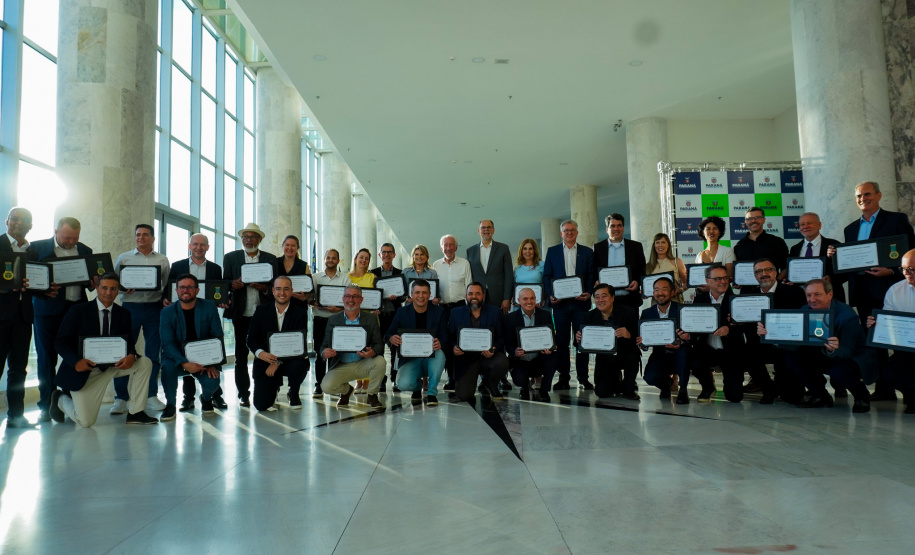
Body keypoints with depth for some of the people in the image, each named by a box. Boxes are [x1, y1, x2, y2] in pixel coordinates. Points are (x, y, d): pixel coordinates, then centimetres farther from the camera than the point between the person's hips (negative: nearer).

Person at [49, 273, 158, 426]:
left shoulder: (124, 314, 3)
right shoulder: (78, 311, -7)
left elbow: (130, 343, 2)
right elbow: (60, 342, -8)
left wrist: (131, 356, -23)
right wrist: (76, 361, -27)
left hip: (112, 365, 4)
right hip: (83, 369, -4)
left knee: (144, 362, -20)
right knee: (85, 422, -10)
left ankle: (135, 412, -9)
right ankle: (61, 400, 26)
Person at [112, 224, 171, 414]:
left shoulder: (162, 260, 12)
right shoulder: (123, 258, 10)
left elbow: (167, 285, 11)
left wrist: (165, 298, -7)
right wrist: (123, 288, -12)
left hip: (154, 308, 1)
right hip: (130, 307, -1)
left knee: (153, 353, 4)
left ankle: (151, 396, 13)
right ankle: (120, 398, 5)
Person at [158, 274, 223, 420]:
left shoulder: (209, 307, -2)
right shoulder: (167, 312, -5)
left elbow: (217, 336, -2)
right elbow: (168, 344, -13)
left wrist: (212, 363, -16)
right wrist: (185, 364, -29)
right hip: (178, 358, 0)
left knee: (212, 382, -27)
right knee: (168, 366, -33)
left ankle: (206, 399, 12)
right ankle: (170, 405, -8)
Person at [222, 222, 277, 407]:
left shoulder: (270, 259, 11)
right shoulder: (230, 257, 12)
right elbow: (225, 283, 8)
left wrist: (265, 288, -12)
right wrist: (233, 284, -15)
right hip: (241, 313, 0)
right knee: (241, 355, 3)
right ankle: (243, 394, 10)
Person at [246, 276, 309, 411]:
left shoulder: (300, 313, -2)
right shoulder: (262, 310, 3)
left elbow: (300, 342, -10)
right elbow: (251, 339, 0)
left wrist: (278, 362, -20)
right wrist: (260, 353, -23)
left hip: (290, 358, -1)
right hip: (265, 360, 1)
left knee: (298, 366, -37)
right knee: (261, 405, -11)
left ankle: (293, 394, -1)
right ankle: (275, 386, 27)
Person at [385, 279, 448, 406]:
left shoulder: (439, 311, 2)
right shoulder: (402, 312, 3)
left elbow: (445, 338, -4)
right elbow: (388, 335, 2)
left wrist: (440, 343, -30)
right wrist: (391, 338, -24)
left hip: (431, 358, 0)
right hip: (410, 359, 0)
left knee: (439, 354, -35)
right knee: (404, 384, -29)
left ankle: (432, 393, -12)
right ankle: (417, 386, 12)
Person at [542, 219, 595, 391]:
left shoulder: (587, 252, 11)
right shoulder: (552, 251, 11)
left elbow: (592, 277, 7)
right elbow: (547, 276, 8)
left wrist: (588, 293, -10)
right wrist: (550, 295, -7)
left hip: (581, 302, 0)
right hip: (560, 302, 0)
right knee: (561, 341, 2)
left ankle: (583, 378, 9)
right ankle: (563, 378, 9)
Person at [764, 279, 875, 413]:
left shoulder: (847, 315, -24)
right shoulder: (806, 311, -8)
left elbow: (847, 352, -32)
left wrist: (834, 349, -56)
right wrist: (769, 333, -31)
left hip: (854, 356, -5)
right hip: (823, 356, 6)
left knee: (838, 371, -38)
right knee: (791, 356, -16)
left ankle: (861, 395, 0)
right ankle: (820, 396, 2)